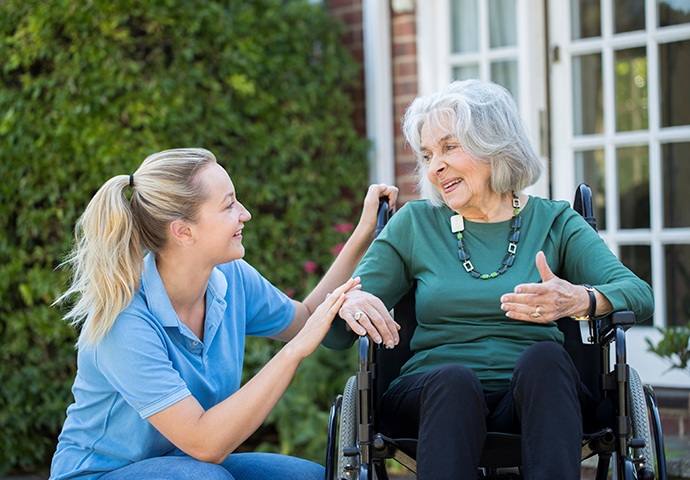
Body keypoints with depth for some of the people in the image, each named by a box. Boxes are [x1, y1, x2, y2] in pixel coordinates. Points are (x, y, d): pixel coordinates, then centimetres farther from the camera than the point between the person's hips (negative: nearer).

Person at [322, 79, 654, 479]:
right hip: (433, 394, 0)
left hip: (532, 397, 0)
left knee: (544, 357, -33)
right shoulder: (414, 225, 15)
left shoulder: (554, 223, 12)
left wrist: (581, 300, -27)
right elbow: (335, 336, 11)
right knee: (454, 378, -34)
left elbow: (639, 295, -4)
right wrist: (348, 305, -15)